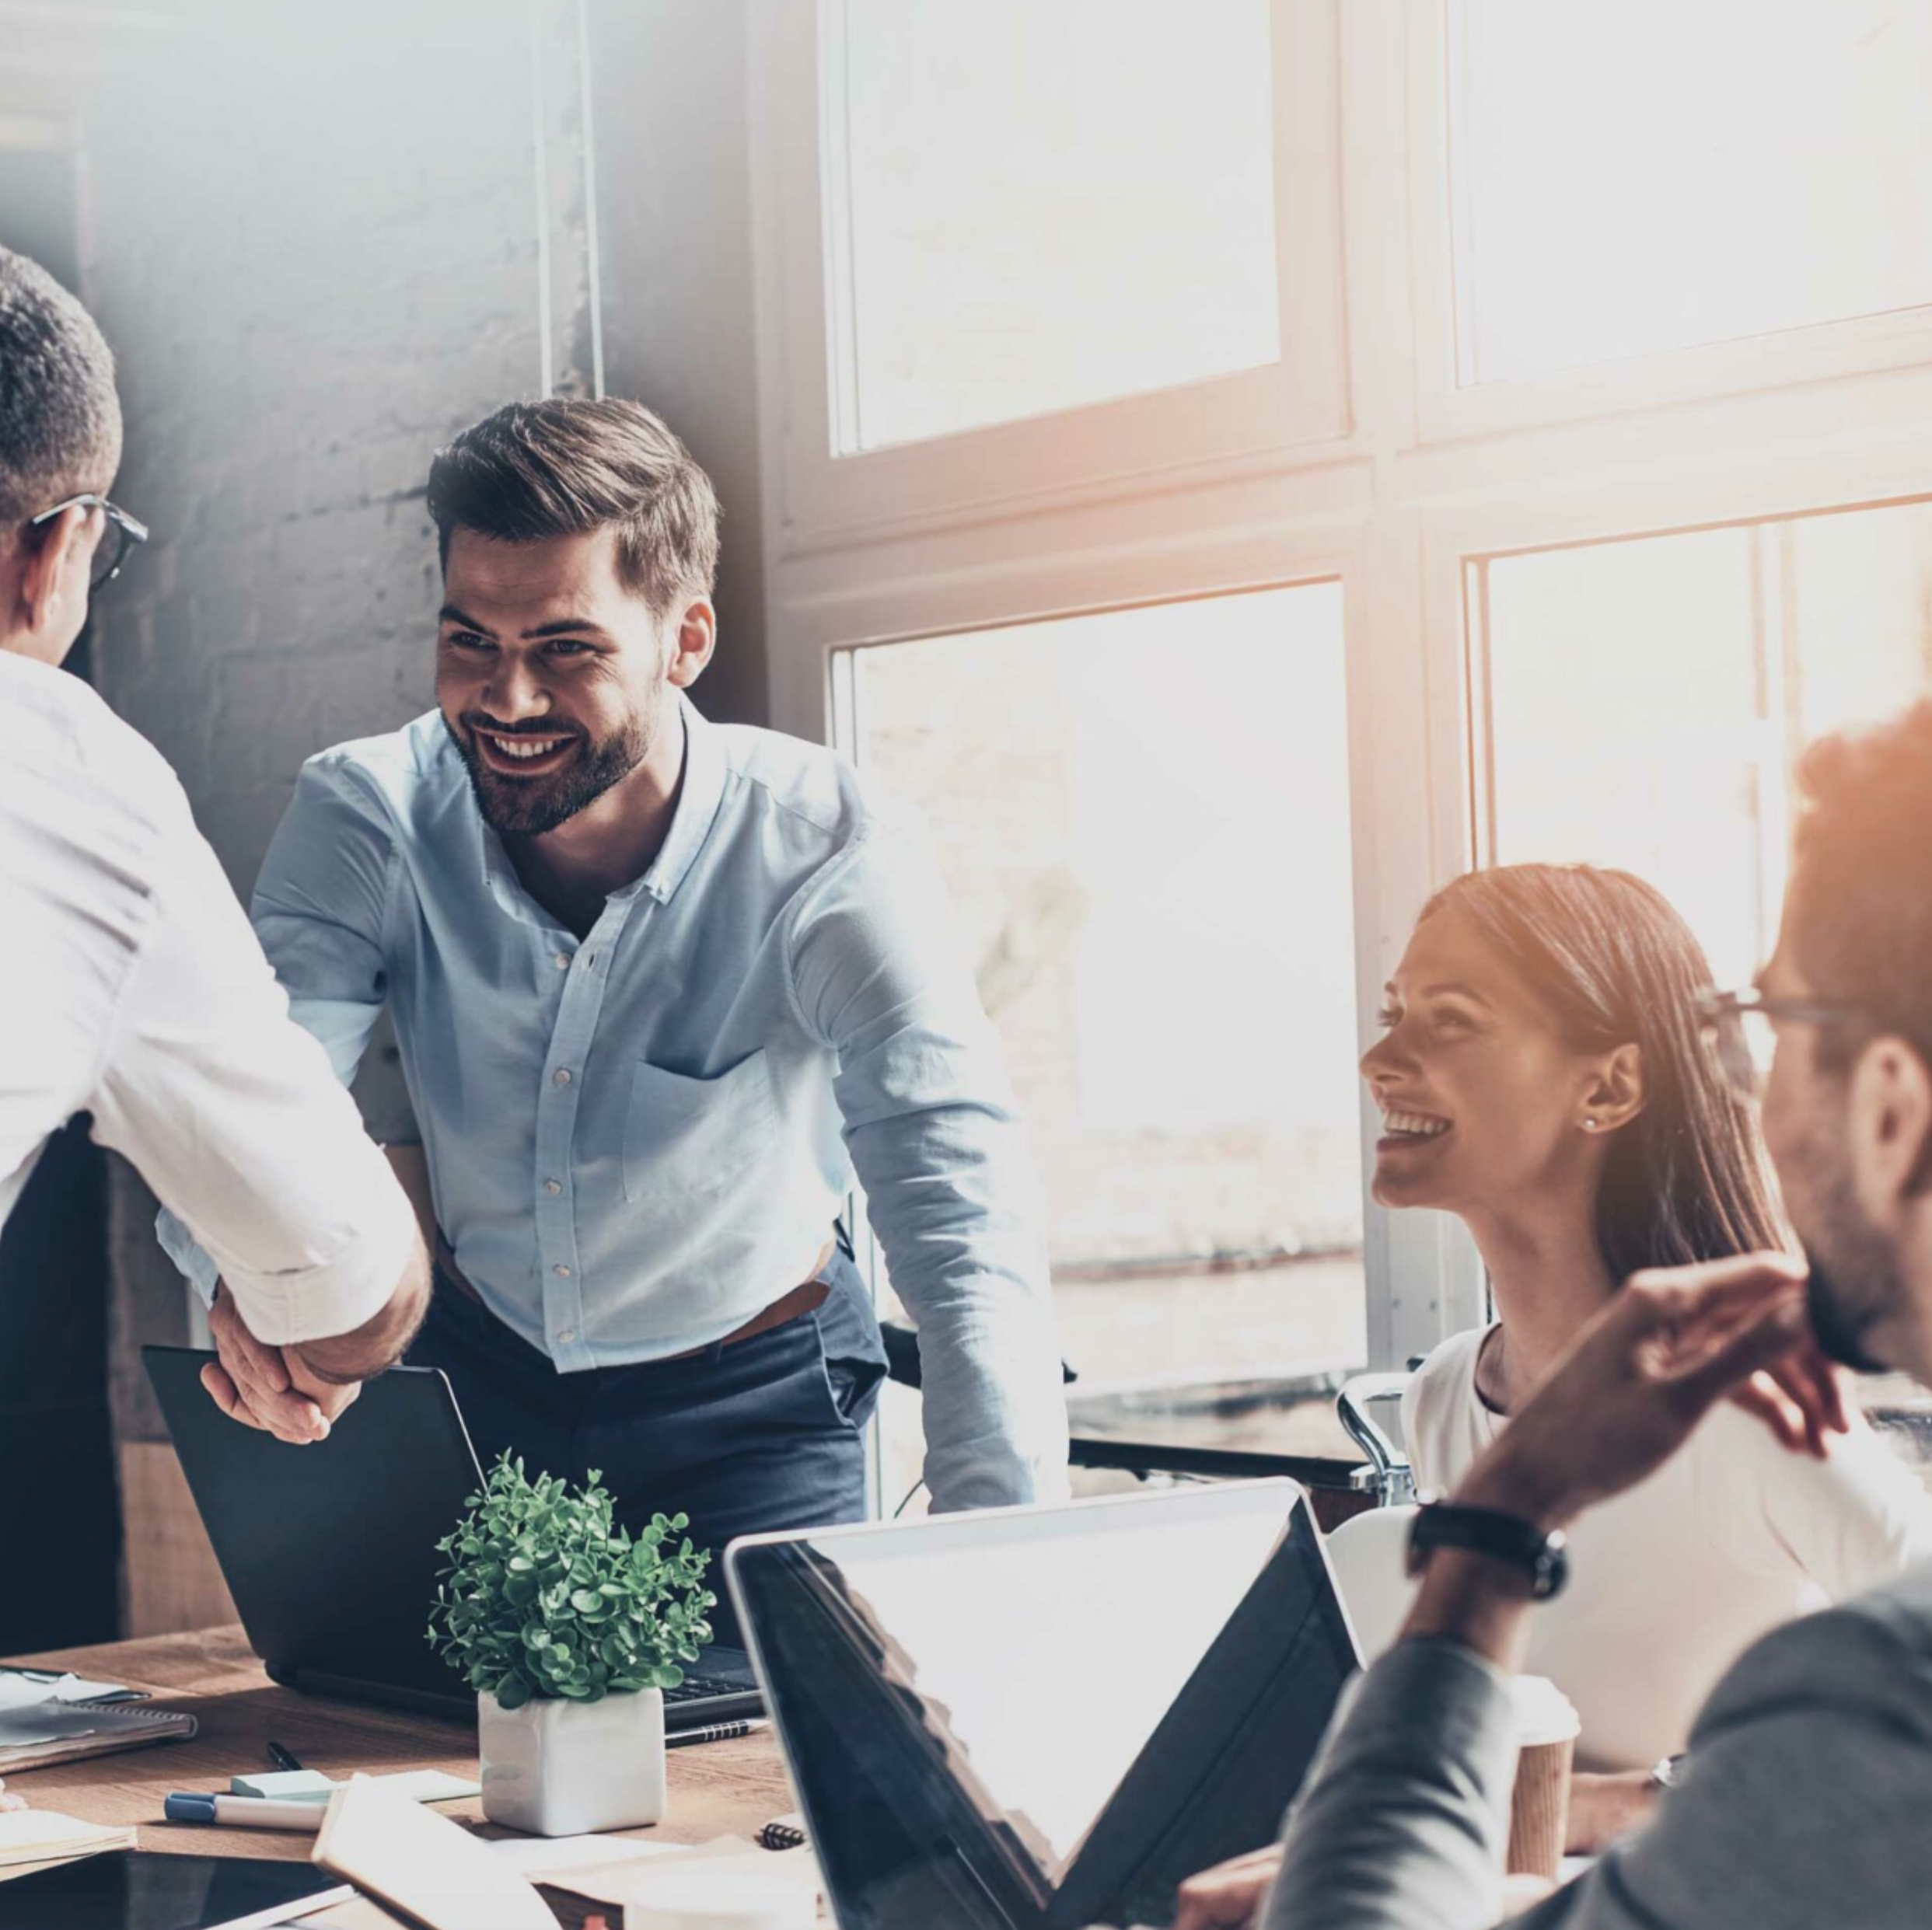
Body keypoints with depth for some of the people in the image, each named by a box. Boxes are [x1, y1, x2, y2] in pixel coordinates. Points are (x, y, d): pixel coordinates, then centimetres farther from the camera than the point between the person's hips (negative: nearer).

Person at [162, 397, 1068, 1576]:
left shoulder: (824, 850, -26)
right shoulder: (366, 817, -17)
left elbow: (962, 1211, -36)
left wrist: (1012, 1574, -52)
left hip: (755, 1401, -2)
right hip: (477, 1371, 3)